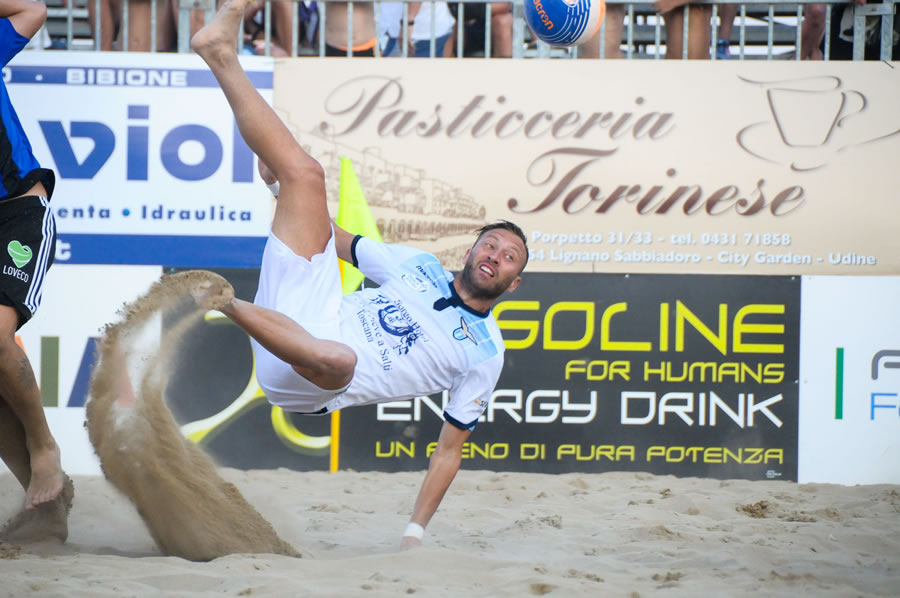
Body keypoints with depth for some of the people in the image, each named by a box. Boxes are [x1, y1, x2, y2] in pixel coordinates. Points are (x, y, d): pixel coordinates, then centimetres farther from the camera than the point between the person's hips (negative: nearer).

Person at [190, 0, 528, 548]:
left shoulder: (485, 353, 8)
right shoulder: (419, 266, 18)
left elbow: (451, 448, 8)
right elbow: (341, 242, 29)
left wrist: (417, 531, -1)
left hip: (309, 385, -4)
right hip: (307, 308, 4)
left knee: (337, 356, -46)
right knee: (305, 173, -2)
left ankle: (229, 304, -31)